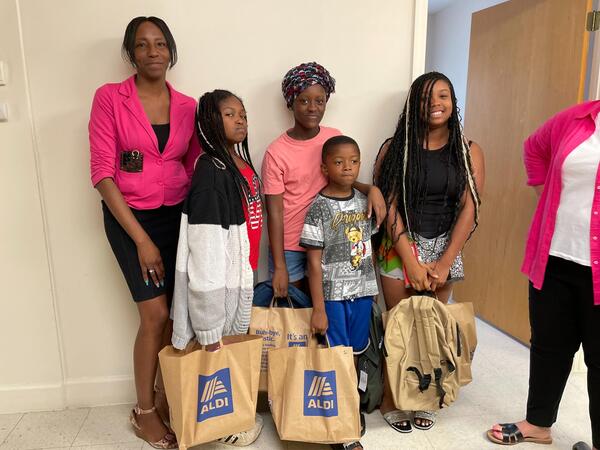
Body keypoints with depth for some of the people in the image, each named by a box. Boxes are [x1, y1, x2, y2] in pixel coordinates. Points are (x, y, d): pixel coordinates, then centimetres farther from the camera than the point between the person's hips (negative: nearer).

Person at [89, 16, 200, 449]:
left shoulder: (188, 106, 5)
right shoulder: (110, 98, -6)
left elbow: (193, 169, 10)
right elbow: (103, 173, -10)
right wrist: (141, 239, -14)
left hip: (177, 215, 4)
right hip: (130, 217, -3)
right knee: (156, 315, -3)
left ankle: (167, 398, 30)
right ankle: (143, 412, 20)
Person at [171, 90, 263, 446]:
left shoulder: (244, 164, 4)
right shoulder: (211, 173, -22)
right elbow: (205, 254, -24)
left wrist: (249, 276, 16)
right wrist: (209, 332, -21)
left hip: (242, 278, 8)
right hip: (219, 284, -8)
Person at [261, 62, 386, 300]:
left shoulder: (335, 139, -2)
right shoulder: (276, 152, -13)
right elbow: (274, 213, -11)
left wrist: (370, 189, -12)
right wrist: (279, 266, -11)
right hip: (289, 248, -3)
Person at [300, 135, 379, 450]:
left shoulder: (364, 201, 3)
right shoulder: (319, 207, -12)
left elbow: (368, 248, 12)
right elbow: (314, 262, -12)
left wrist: (372, 288, 11)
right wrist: (318, 309, -13)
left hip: (362, 291, 5)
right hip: (332, 294, -4)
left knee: (355, 353, 16)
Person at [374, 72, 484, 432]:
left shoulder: (469, 152, 2)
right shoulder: (395, 148, -4)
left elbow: (469, 208, -3)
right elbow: (388, 206, -10)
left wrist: (445, 263, -11)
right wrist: (411, 261, -15)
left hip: (445, 248, 2)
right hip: (400, 247, -2)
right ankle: (390, 399, 22)